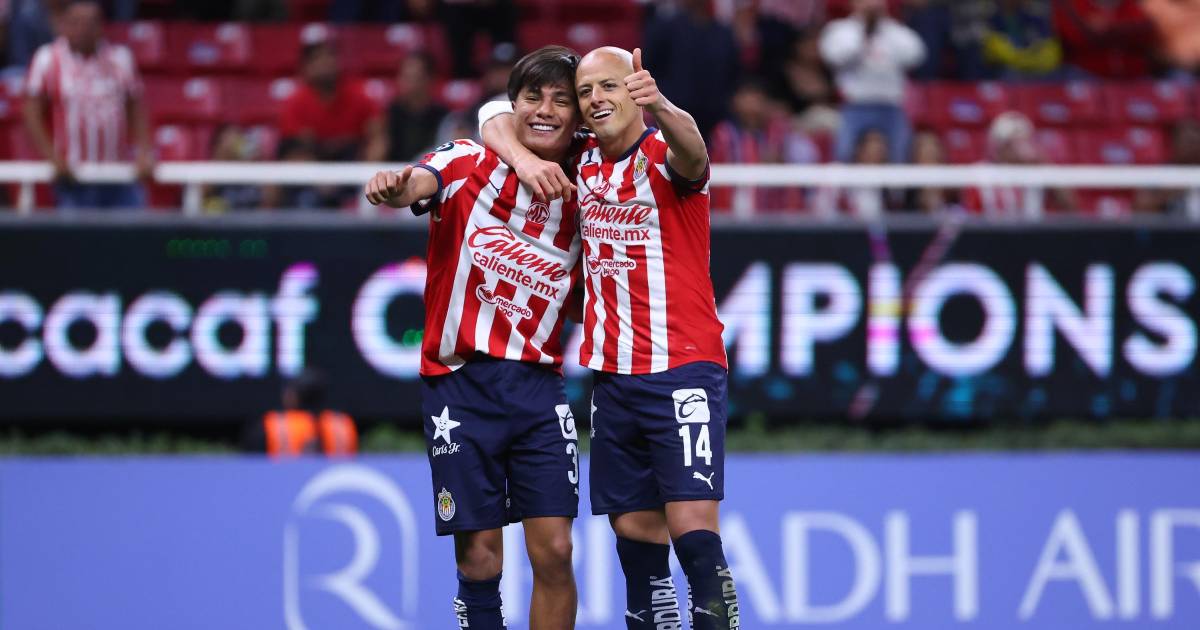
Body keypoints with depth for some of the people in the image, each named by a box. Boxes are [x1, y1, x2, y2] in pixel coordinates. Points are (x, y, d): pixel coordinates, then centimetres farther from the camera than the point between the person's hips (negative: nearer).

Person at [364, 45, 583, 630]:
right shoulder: (470, 164, -4)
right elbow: (416, 185, -25)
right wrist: (393, 186, -48)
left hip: (538, 387, 2)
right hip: (459, 385, -2)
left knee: (554, 553, -5)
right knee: (479, 560, -2)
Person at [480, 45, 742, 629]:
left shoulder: (663, 156, -9)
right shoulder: (580, 163, 9)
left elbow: (690, 149, -33)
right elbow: (496, 115, 16)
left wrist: (660, 106, -57)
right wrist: (522, 157, -7)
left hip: (683, 370, -6)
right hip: (612, 377, 6)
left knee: (691, 527, -15)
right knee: (635, 529, 6)